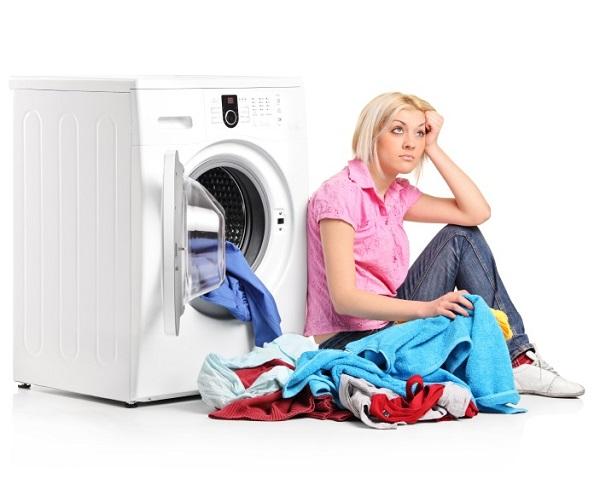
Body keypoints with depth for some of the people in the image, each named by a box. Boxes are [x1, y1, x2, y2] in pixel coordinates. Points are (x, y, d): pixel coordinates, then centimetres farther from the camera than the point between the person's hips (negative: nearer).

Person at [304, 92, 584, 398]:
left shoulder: (396, 194, 11)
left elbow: (477, 212, 1)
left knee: (461, 238, -1)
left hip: (388, 324, 9)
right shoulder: (340, 193, -15)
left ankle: (518, 360, -5)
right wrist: (426, 308, -35)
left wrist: (433, 148, -3)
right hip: (348, 341, -8)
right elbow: (343, 298, -24)